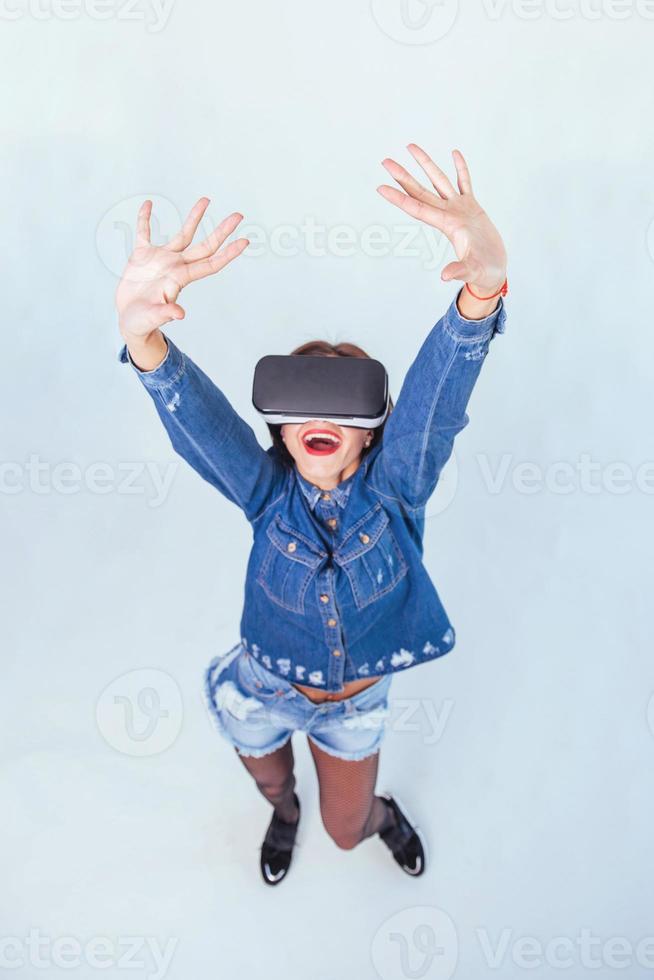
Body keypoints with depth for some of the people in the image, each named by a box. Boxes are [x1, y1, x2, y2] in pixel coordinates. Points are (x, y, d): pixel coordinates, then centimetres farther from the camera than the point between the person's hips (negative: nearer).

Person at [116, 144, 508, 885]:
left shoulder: (393, 486, -26)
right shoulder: (268, 493, -24)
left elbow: (439, 388, -45)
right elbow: (194, 413, -42)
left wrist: (484, 287, -64)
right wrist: (143, 337, -64)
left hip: (357, 700, 0)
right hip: (262, 693, 1)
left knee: (345, 831, 22)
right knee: (268, 780, 31)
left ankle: (381, 814, 61)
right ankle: (284, 815, 70)